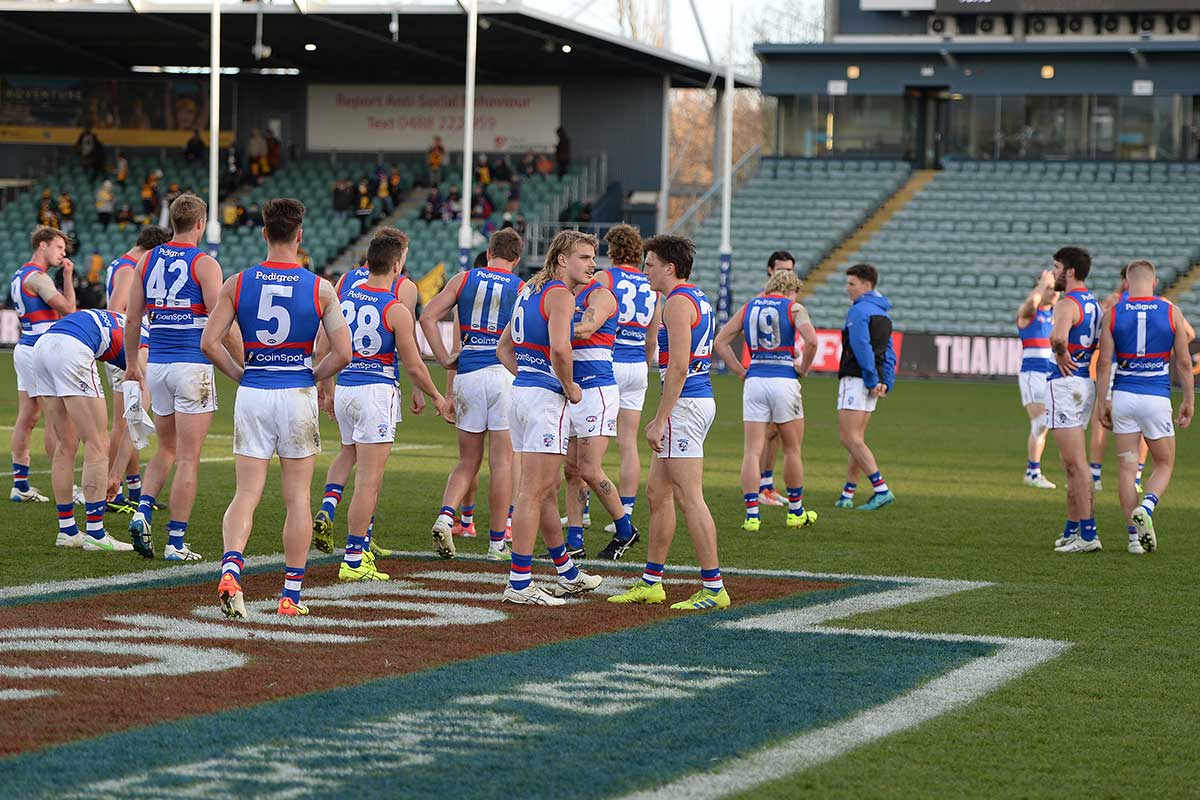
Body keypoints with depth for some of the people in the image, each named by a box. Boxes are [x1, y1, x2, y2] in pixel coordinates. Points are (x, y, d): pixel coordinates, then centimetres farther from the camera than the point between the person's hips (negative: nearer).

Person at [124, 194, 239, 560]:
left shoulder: (147, 260, 7)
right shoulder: (205, 264, -8)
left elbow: (132, 318, 9)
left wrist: (132, 363, 21)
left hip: (157, 365, 5)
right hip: (193, 366, -5)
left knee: (166, 450, 21)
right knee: (188, 460, 1)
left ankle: (142, 512, -1)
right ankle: (176, 542, 1)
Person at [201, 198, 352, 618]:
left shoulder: (237, 284, 0)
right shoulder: (320, 289, -4)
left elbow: (209, 342, -5)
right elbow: (343, 352, -8)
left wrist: (242, 375, 7)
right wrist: (311, 377, 8)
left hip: (252, 394, 1)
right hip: (298, 394, -1)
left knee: (246, 494, 4)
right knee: (297, 498, 8)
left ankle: (231, 568, -22)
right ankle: (291, 595, 11)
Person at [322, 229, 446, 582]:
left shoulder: (345, 291, 3)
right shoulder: (396, 310, -13)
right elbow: (414, 366, -8)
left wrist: (327, 391, 21)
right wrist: (434, 396, 9)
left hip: (343, 390, 6)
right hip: (376, 392, -6)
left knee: (366, 476, 18)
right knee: (368, 482, -3)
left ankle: (363, 545, 22)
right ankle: (353, 561, -4)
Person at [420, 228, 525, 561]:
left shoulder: (463, 280, 8)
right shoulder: (522, 289, 2)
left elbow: (427, 316, -1)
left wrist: (445, 360, 2)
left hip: (467, 374, 2)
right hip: (505, 373, -2)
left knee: (468, 461, 13)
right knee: (502, 463, 3)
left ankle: (445, 516, -11)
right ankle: (497, 542, 6)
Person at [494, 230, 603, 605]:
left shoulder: (530, 290, 17)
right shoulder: (560, 295, -12)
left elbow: (504, 348, 23)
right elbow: (559, 348, -28)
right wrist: (570, 387, -12)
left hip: (522, 389, 10)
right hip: (547, 397, -10)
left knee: (547, 490, 18)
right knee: (533, 493, -7)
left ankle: (568, 574, 30)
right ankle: (519, 584, -7)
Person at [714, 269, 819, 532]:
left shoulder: (749, 307, 13)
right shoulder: (793, 307, 1)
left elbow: (720, 342, 9)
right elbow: (811, 340, -16)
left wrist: (741, 372, 10)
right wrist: (803, 368, -1)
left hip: (754, 380, 3)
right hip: (784, 380, -3)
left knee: (752, 451, 2)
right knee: (792, 450, 12)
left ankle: (752, 514, -5)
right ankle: (796, 512, 22)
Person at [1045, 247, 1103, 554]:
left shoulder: (1067, 304, -16)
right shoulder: (1093, 304, 14)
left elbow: (1058, 337, -36)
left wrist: (1061, 356, -17)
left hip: (1065, 383, -10)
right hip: (1085, 383, 10)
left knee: (1076, 464, -9)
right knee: (1072, 465, 15)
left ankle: (1088, 534, -10)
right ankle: (1072, 529, 21)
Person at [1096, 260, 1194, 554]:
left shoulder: (1112, 313, -1)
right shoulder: (1171, 312, -2)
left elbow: (1104, 362, -3)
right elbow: (1183, 362, 0)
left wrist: (1102, 402, 4)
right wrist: (1189, 400, 10)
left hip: (1123, 396, 1)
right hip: (1157, 397, -1)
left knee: (1126, 467, 8)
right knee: (1165, 464, 12)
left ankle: (1135, 536, 5)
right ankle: (1145, 508, -16)